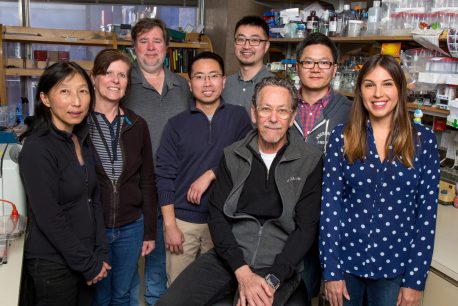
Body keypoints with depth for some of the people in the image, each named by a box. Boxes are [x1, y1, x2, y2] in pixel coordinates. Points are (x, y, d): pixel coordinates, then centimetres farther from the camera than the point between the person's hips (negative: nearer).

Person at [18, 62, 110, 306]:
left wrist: (100, 255, 1)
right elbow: (50, 219, -20)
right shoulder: (37, 149, -18)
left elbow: (94, 201, 7)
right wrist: (90, 265, -13)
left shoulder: (81, 140, 5)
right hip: (53, 267, -7)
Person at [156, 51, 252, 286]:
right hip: (183, 220, 0)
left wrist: (210, 174, -15)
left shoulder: (239, 116, 2)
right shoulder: (177, 124, 1)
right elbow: (165, 176, -2)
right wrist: (170, 225, -6)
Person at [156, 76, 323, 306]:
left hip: (279, 263, -2)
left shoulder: (311, 161, 0)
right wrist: (242, 272, -13)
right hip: (229, 256, 3)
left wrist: (272, 280, -15)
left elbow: (306, 227, -4)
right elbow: (217, 217, 0)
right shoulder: (232, 156, 6)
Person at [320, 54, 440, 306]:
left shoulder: (423, 141, -5)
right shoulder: (341, 137, -6)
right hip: (346, 258, 0)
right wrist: (331, 271, -9)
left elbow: (426, 211, -4)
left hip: (395, 265, 0)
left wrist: (415, 280, -5)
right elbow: (330, 204, -7)